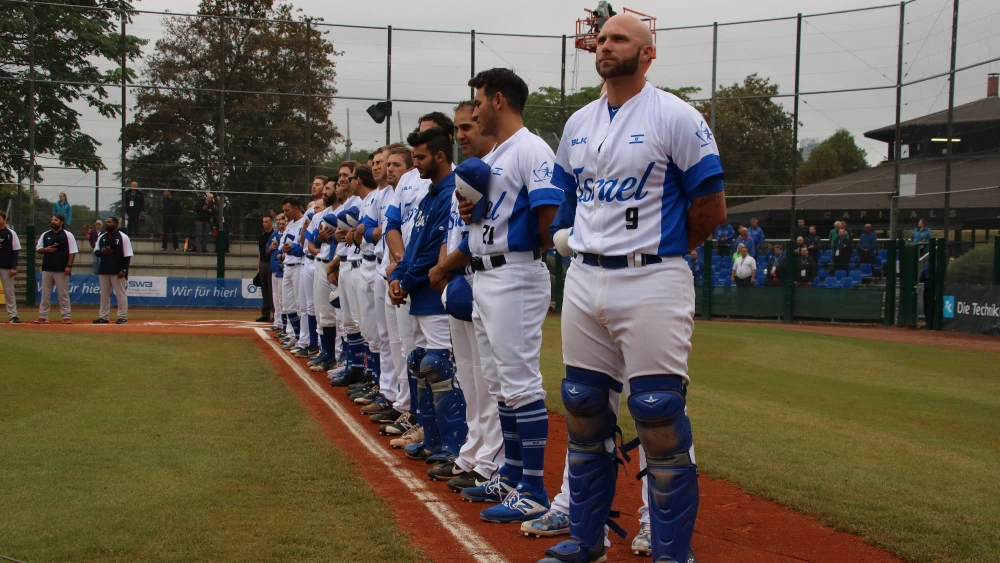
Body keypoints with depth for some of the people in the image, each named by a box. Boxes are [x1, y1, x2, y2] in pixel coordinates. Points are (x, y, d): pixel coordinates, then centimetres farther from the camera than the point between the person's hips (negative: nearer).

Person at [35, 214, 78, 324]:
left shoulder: (68, 235, -1)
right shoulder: (45, 235, 12)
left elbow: (73, 252, -5)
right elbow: (38, 249, 15)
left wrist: (69, 266, -13)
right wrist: (46, 249, -8)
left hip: (61, 270, -4)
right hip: (47, 269, 4)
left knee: (63, 293, -2)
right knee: (45, 293, 6)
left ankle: (66, 316, 2)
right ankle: (43, 316, 10)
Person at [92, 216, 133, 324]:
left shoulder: (123, 237, -5)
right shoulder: (102, 237, 13)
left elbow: (128, 255, -8)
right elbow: (95, 251, 16)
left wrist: (124, 270, -16)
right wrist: (101, 251, -8)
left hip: (118, 272, -6)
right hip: (104, 271, 6)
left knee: (121, 294, -4)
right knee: (104, 294, 9)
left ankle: (123, 317, 0)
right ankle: (103, 317, 15)